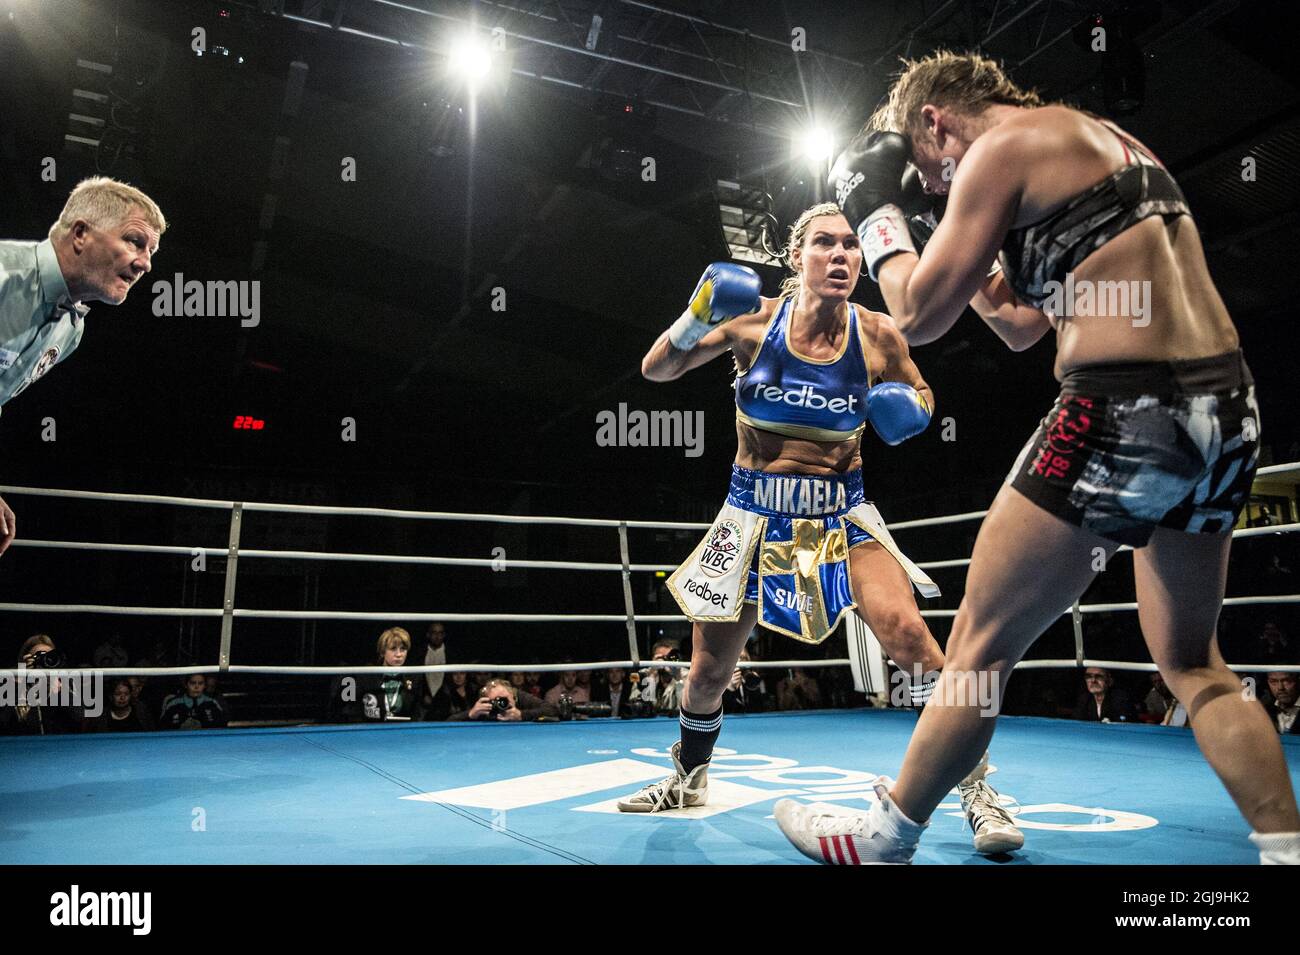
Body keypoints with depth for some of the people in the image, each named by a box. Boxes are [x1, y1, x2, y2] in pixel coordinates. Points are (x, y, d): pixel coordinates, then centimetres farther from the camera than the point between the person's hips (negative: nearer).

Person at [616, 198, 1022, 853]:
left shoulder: (877, 335, -7)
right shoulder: (754, 319, -8)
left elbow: (919, 393, 12)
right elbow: (656, 371, -3)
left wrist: (907, 407, -12)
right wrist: (698, 315, -21)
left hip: (843, 512, 0)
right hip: (755, 513, 1)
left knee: (907, 633, -23)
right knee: (710, 668, 9)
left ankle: (976, 789, -4)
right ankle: (689, 780, 37)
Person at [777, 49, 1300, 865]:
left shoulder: (1002, 148, -3)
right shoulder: (1110, 140, 23)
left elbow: (920, 316, -4)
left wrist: (876, 209, 9)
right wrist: (970, 254, 24)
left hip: (1126, 415, -9)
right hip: (1227, 412, 9)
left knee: (981, 645, 5)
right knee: (1192, 662, 21)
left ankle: (885, 839, 21)